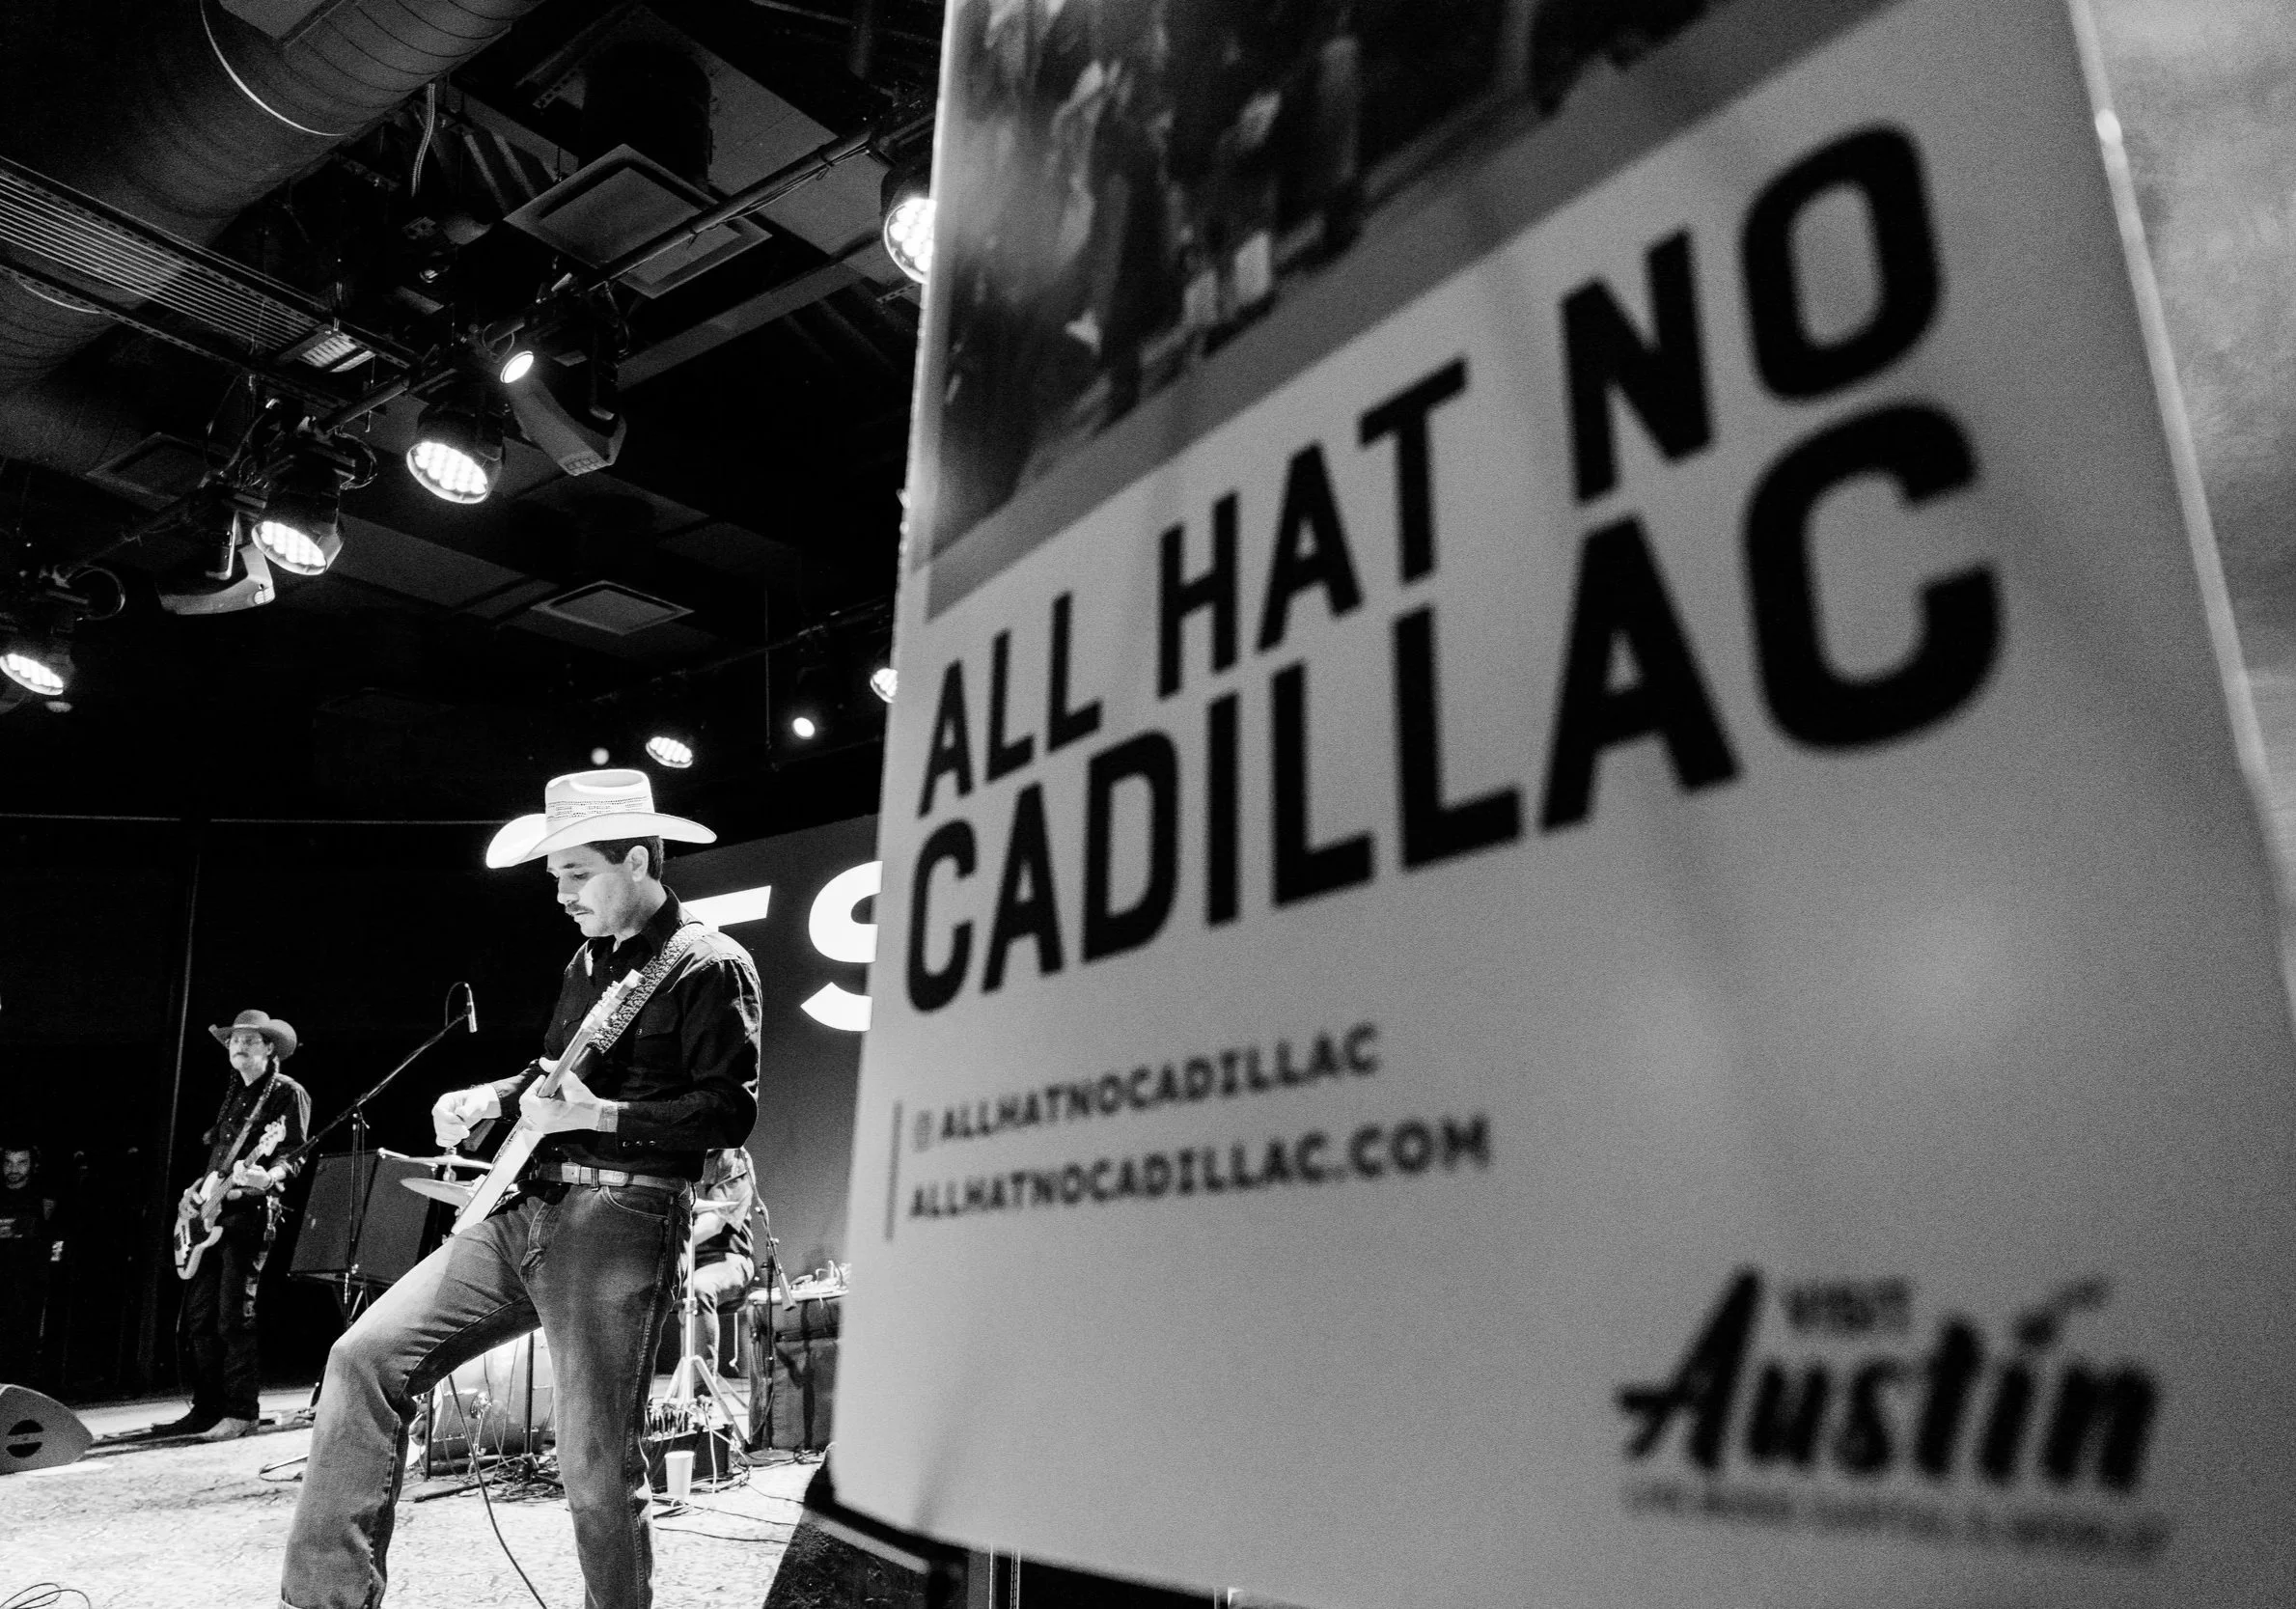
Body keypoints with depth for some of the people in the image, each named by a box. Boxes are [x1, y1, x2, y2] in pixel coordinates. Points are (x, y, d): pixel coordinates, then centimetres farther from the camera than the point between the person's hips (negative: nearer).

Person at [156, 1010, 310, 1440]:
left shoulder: (287, 1092, -3)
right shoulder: (233, 1097, 22)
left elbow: (296, 1155, -12)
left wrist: (268, 1176, -30)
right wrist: (195, 1190, 16)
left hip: (251, 1211, -8)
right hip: (211, 1214, 8)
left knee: (235, 1316, -10)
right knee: (197, 1317, 7)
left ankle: (242, 1414, -6)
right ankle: (206, 1410, 15)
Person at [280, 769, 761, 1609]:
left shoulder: (710, 966, -7)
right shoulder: (588, 958, 19)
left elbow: (732, 1108, -15)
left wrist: (599, 1116, -20)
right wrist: (492, 1097, 14)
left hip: (620, 1216, -8)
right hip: (525, 1202, 8)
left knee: (596, 1467, -7)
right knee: (367, 1356, -1)